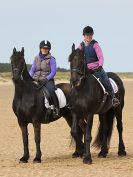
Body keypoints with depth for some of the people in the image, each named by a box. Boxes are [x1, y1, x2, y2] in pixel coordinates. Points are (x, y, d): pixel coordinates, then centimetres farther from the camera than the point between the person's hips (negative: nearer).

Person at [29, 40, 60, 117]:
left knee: (51, 91, -32)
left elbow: (53, 72, -7)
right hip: (36, 80, 5)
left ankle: (57, 108, -23)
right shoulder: (36, 58, 13)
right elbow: (32, 70, 14)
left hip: (47, 80, -5)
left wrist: (46, 79, -19)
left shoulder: (51, 59, -1)